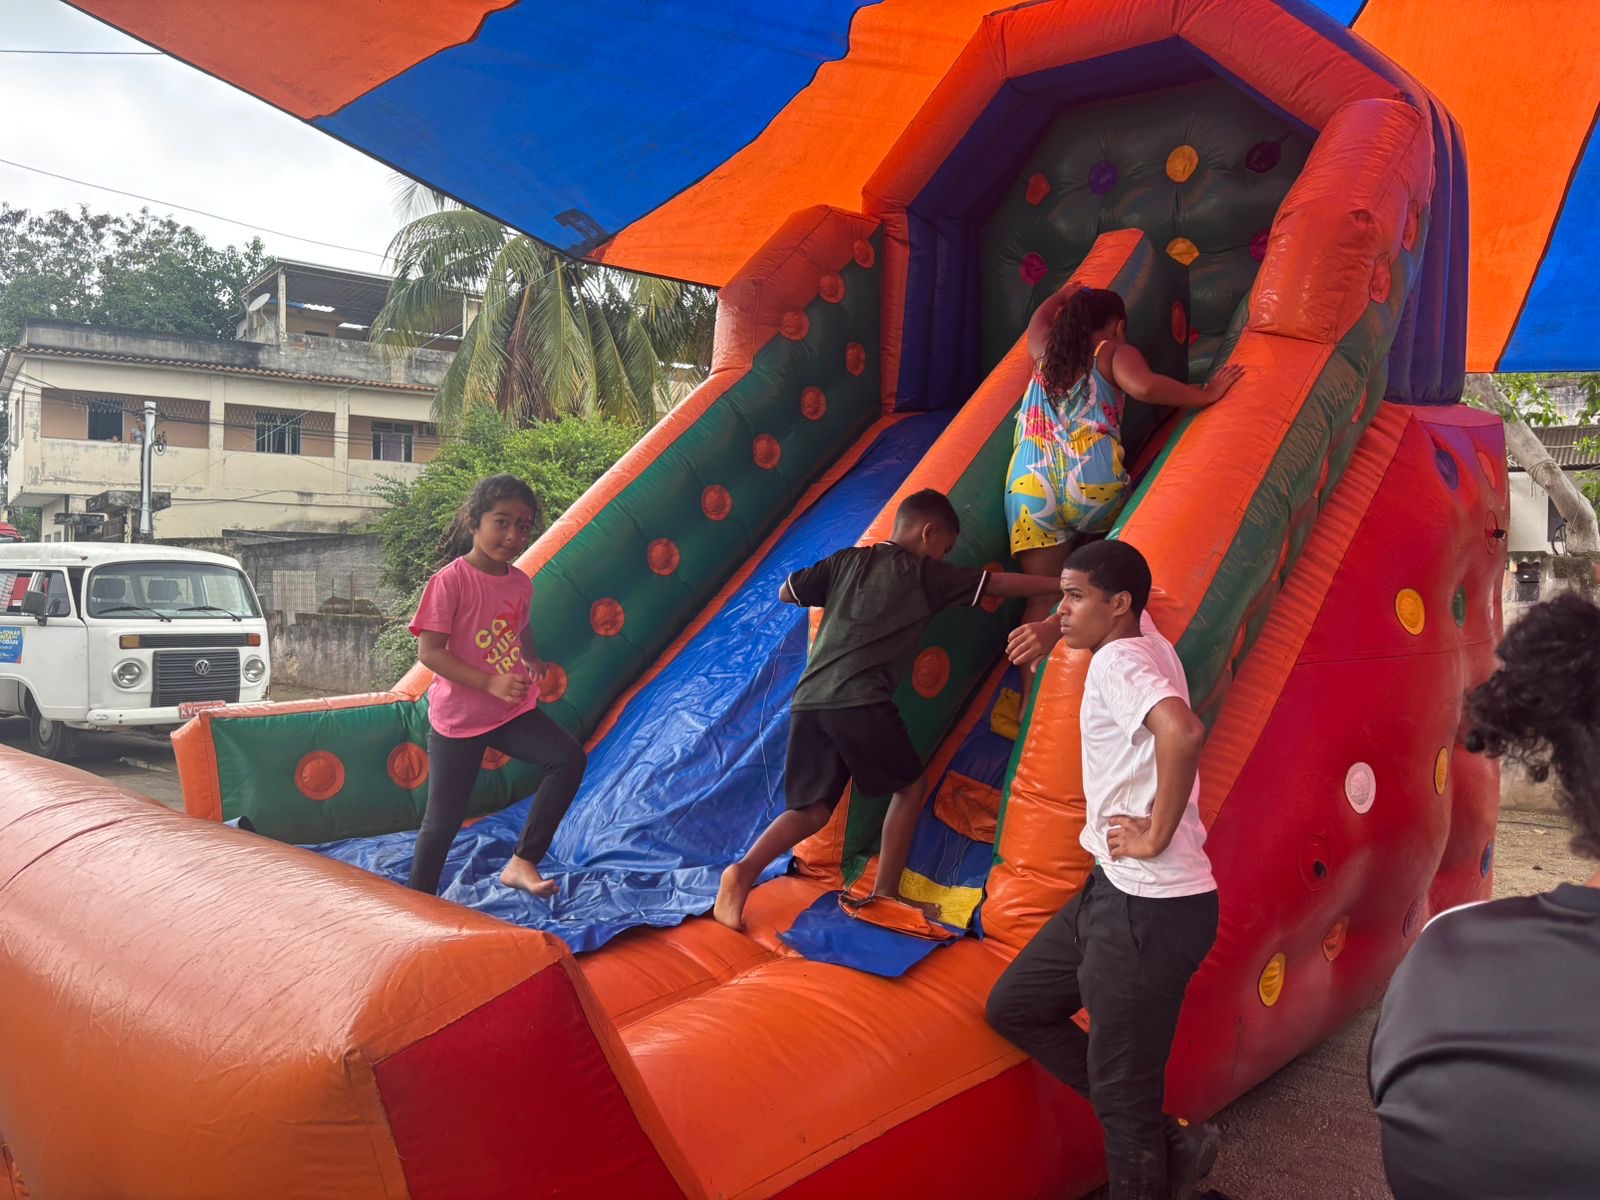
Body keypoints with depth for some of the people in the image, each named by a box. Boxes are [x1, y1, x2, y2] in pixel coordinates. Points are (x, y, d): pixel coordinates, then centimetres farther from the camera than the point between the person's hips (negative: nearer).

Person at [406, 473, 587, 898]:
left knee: (569, 758, -16)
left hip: (514, 710, 5)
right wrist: (491, 682, -28)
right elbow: (429, 651, -21)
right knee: (444, 819, 5)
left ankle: (522, 862, -5)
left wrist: (534, 662, 10)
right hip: (458, 716, -5)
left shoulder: (521, 583, 2)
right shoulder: (450, 580, -17)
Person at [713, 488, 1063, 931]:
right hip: (860, 701, -5)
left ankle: (744, 871, -9)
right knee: (910, 786, 17)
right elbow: (998, 583, 10)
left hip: (808, 699, 5)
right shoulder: (923, 573, 8)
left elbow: (787, 592, 21)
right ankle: (884, 893, 19)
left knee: (812, 809, 12)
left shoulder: (848, 560, 21)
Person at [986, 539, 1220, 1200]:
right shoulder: (1143, 641, 10)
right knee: (1014, 1005, 17)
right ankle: (1167, 1141, 21)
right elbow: (1128, 603, 34)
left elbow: (1183, 731, -36)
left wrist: (1157, 834, -25)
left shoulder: (1119, 660, -16)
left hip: (1152, 905, -10)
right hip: (1113, 889, 10)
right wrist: (1057, 631, 22)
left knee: (1120, 1094, 0)